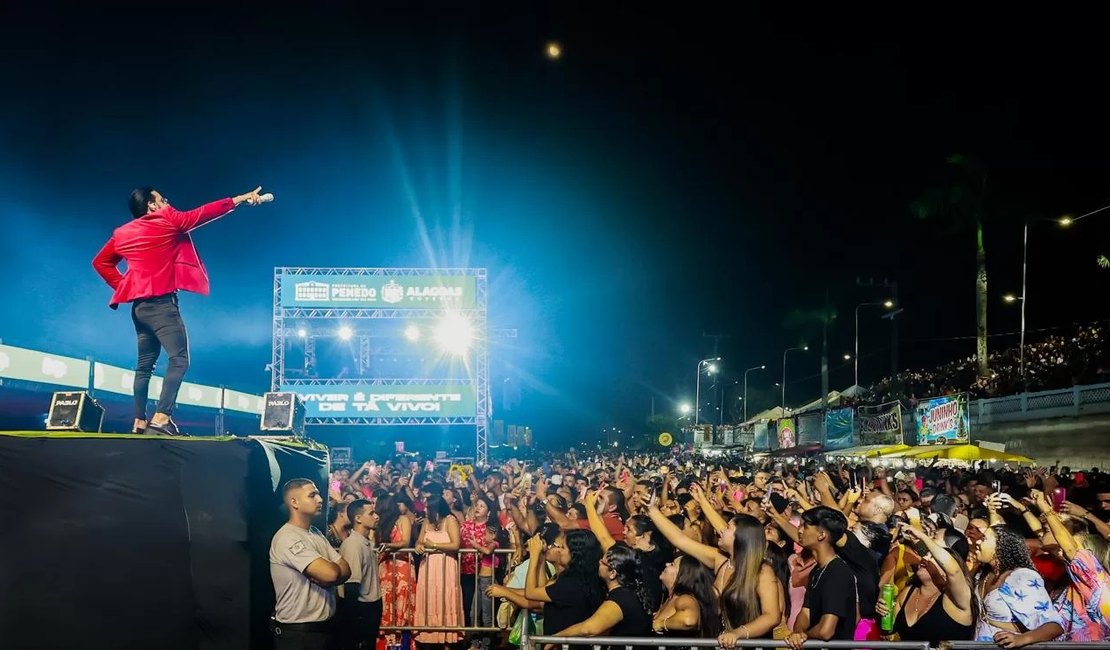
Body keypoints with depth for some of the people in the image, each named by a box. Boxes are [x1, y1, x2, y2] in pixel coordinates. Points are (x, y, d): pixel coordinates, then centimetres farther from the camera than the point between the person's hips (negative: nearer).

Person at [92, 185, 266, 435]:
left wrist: (123, 285, 15)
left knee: (145, 364, 13)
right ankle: (161, 417, -25)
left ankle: (139, 422, 10)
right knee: (179, 358, -12)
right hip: (161, 303, -8)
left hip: (140, 305, 8)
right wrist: (239, 199, 1)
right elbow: (200, 214, -3)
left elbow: (101, 262, 19)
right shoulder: (167, 221, -5)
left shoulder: (122, 233, 13)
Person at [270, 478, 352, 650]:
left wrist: (322, 577, -15)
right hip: (297, 632, -8)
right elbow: (331, 573, -26)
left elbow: (345, 570, 4)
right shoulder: (286, 538, -18)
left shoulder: (316, 534, 12)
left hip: (325, 627, 8)